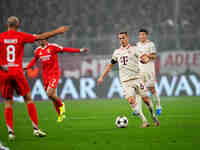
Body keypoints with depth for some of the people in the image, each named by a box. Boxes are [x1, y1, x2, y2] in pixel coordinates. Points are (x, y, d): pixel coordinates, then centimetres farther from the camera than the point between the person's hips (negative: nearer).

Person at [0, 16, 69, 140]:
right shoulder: (21, 36, 1)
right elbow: (41, 37, 4)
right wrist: (57, 31, 13)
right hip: (17, 72, -1)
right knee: (28, 98, 9)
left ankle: (11, 131, -4)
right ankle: (36, 128, 4)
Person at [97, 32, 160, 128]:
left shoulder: (134, 49, 3)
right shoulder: (117, 52, 14)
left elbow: (145, 59, -7)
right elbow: (110, 65, 23)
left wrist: (144, 59, -31)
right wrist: (102, 77, 20)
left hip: (136, 78, -2)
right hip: (125, 81, 2)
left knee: (145, 99, -2)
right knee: (131, 100, -16)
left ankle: (153, 117, 21)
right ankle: (144, 121, -13)